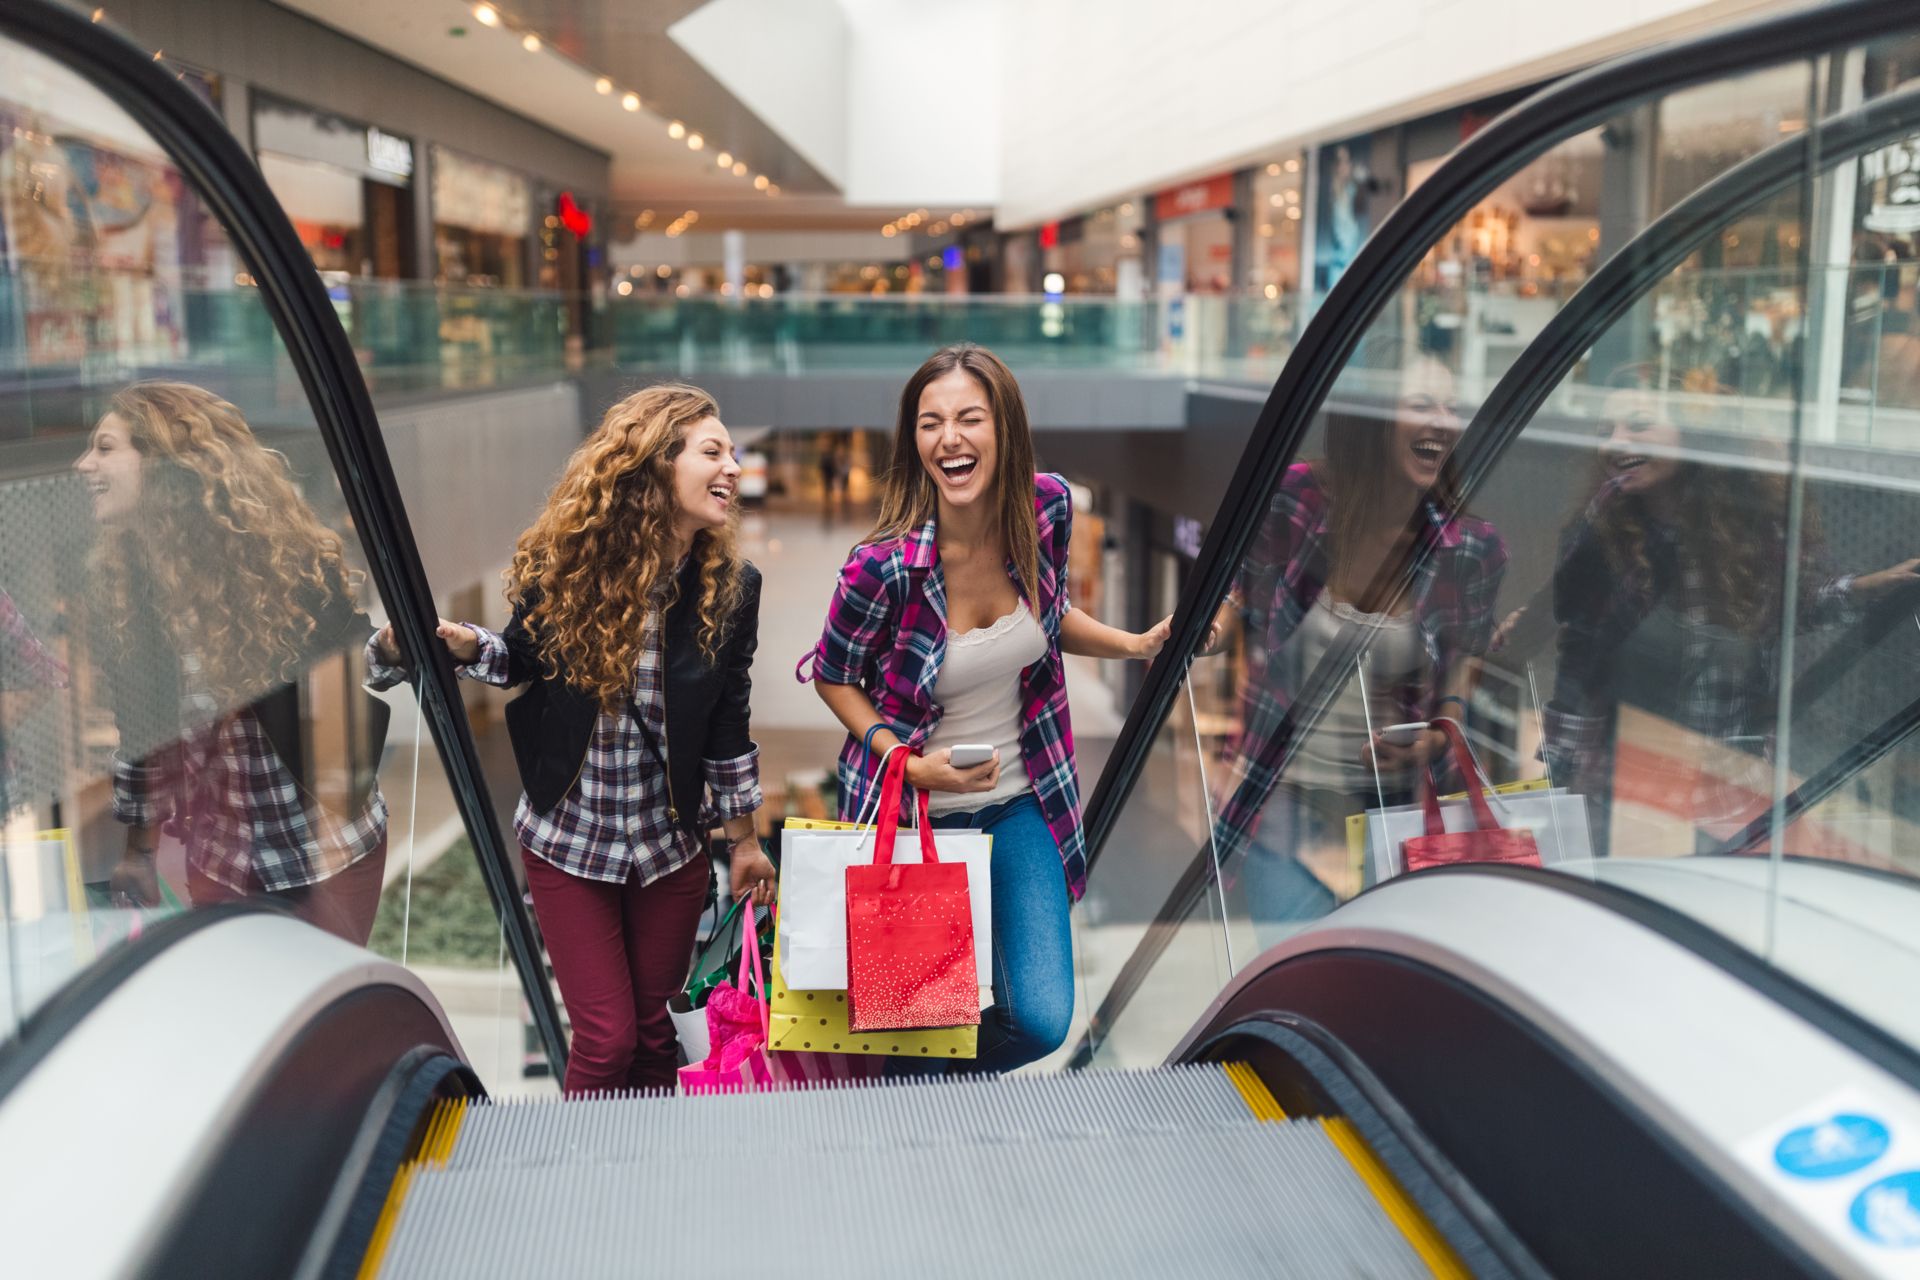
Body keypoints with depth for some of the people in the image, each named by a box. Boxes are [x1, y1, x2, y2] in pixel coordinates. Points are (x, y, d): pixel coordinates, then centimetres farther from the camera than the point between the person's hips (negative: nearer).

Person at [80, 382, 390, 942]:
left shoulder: (287, 561, -16)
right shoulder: (122, 578, 0)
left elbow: (359, 689, -13)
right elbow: (139, 731, 8)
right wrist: (137, 849, 11)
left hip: (325, 848, -4)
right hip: (217, 856, 5)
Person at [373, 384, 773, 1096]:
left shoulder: (730, 588, -8)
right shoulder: (567, 566, -13)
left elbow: (728, 721, 1)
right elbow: (522, 658, 4)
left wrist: (744, 840, 7)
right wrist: (464, 646, -18)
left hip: (672, 845, 2)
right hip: (568, 841, -2)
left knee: (654, 1032, 13)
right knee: (605, 1039, 1)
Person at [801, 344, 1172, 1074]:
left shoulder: (1048, 507, -11)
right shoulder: (885, 567, -24)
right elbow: (833, 677, -7)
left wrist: (1139, 645, -1)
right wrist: (911, 764, -19)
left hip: (1019, 806, 4)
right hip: (913, 815, -3)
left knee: (1042, 1022, -1)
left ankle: (949, 1075, 33)